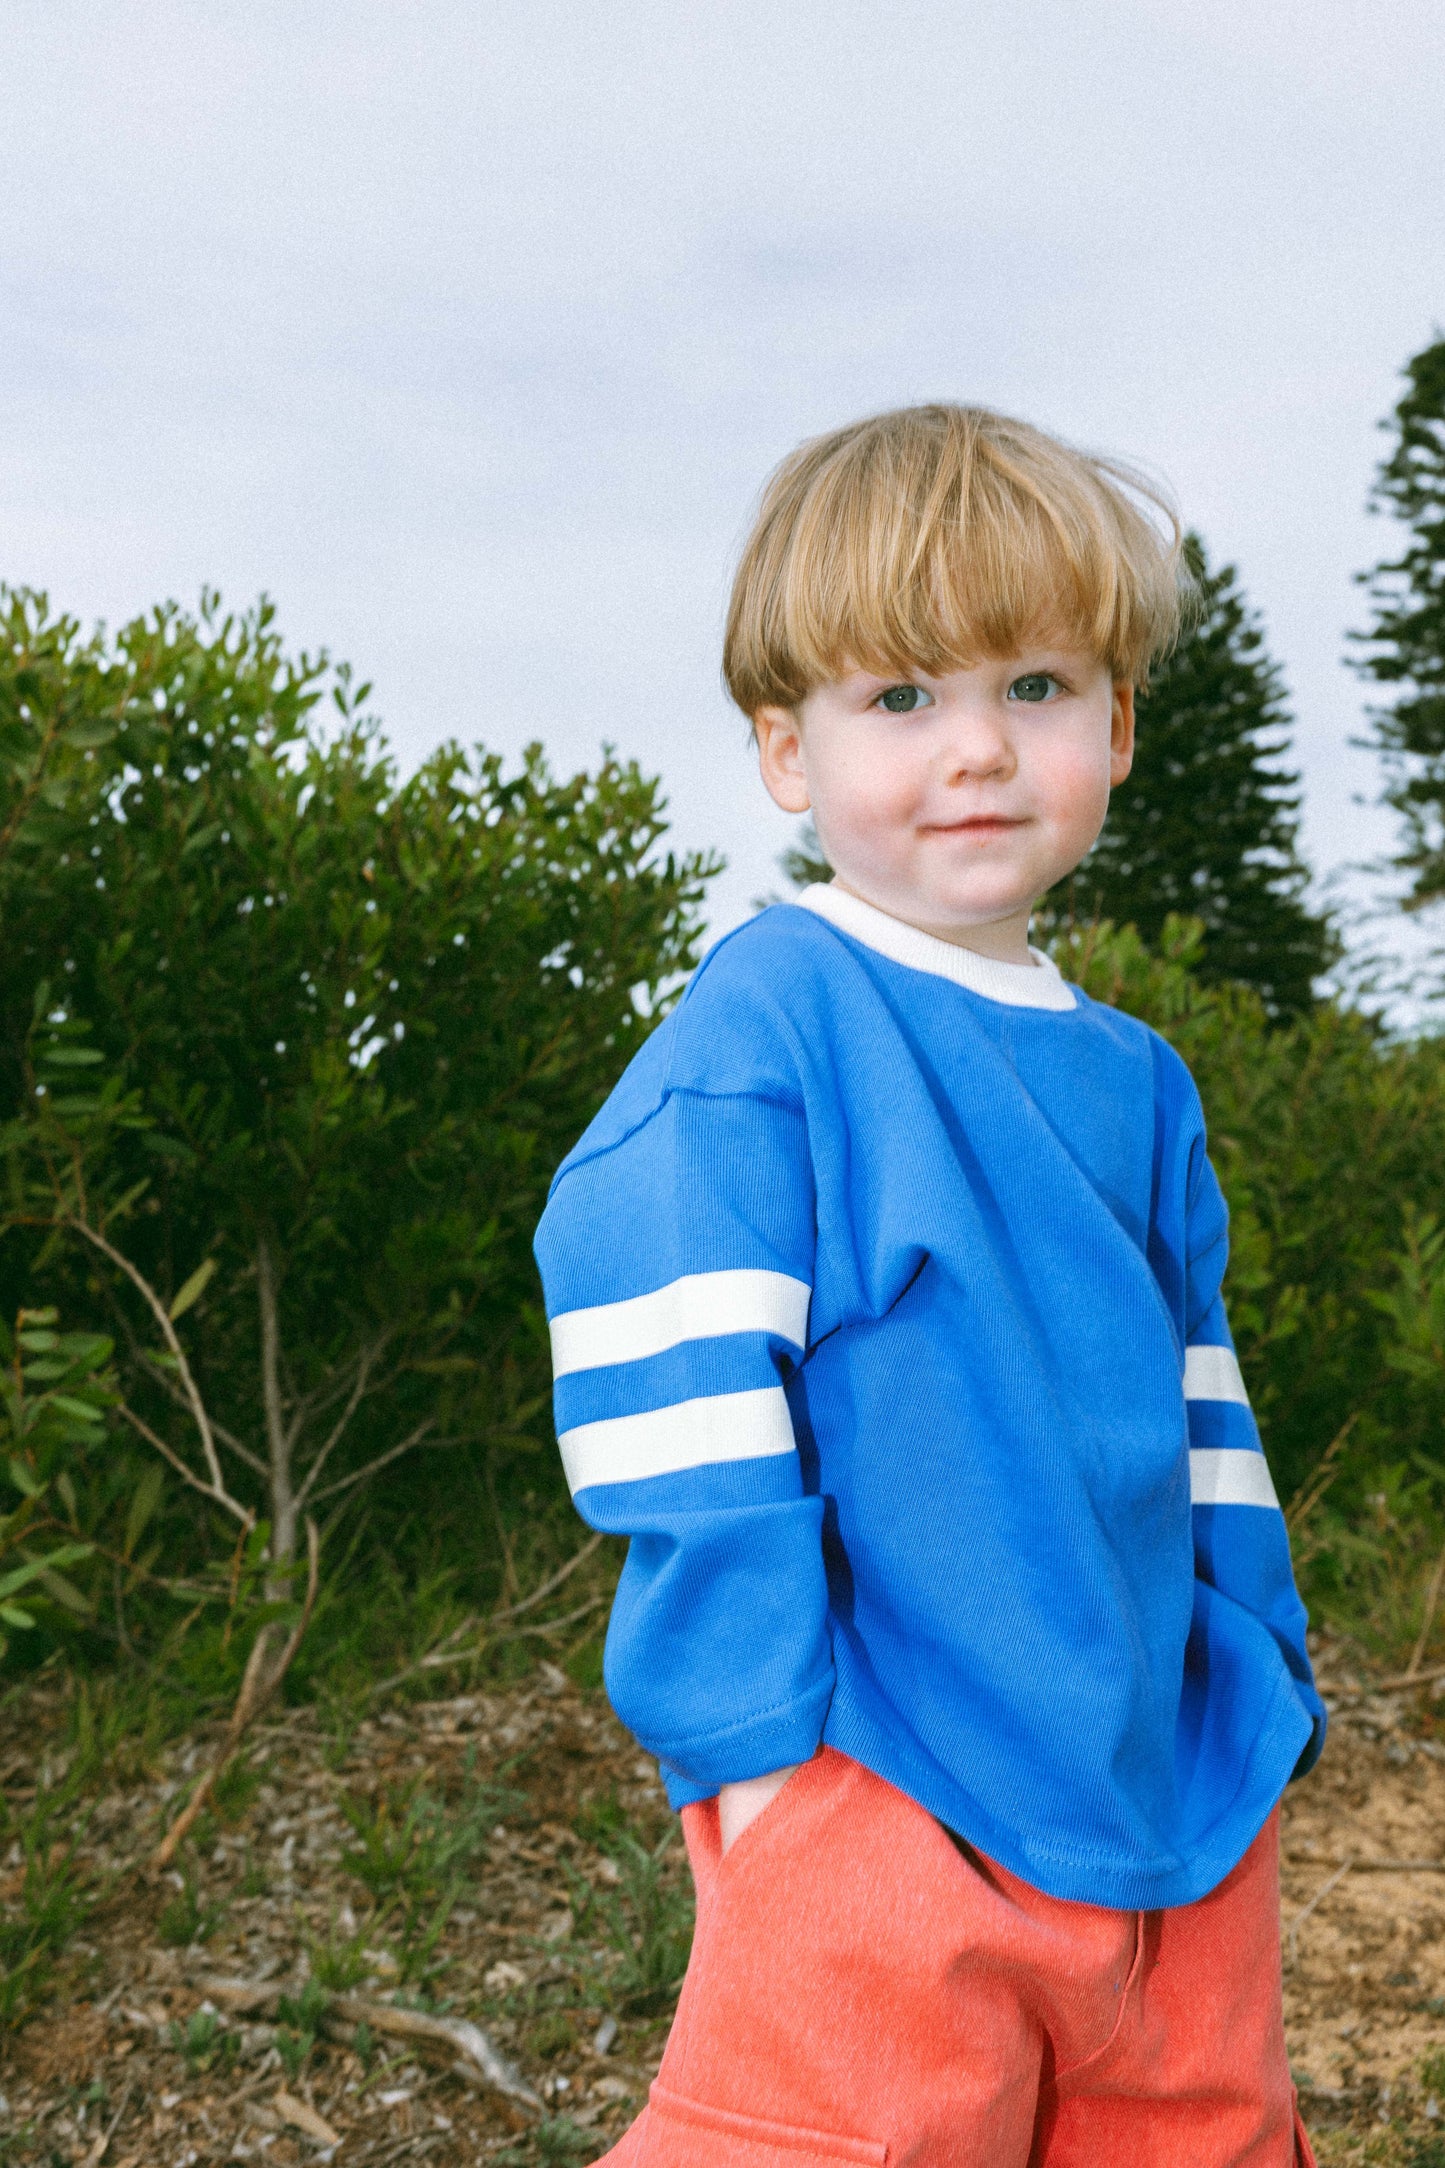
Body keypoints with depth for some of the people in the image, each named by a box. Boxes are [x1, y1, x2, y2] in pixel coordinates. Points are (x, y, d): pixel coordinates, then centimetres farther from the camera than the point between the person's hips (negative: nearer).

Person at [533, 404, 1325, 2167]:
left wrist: (1262, 1680, 15)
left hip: (1171, 1789, 7)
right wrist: (756, 1728, -18)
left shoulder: (1136, 1082, 9)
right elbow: (680, 1371, -16)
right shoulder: (762, 1025, -12)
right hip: (882, 1803, -7)